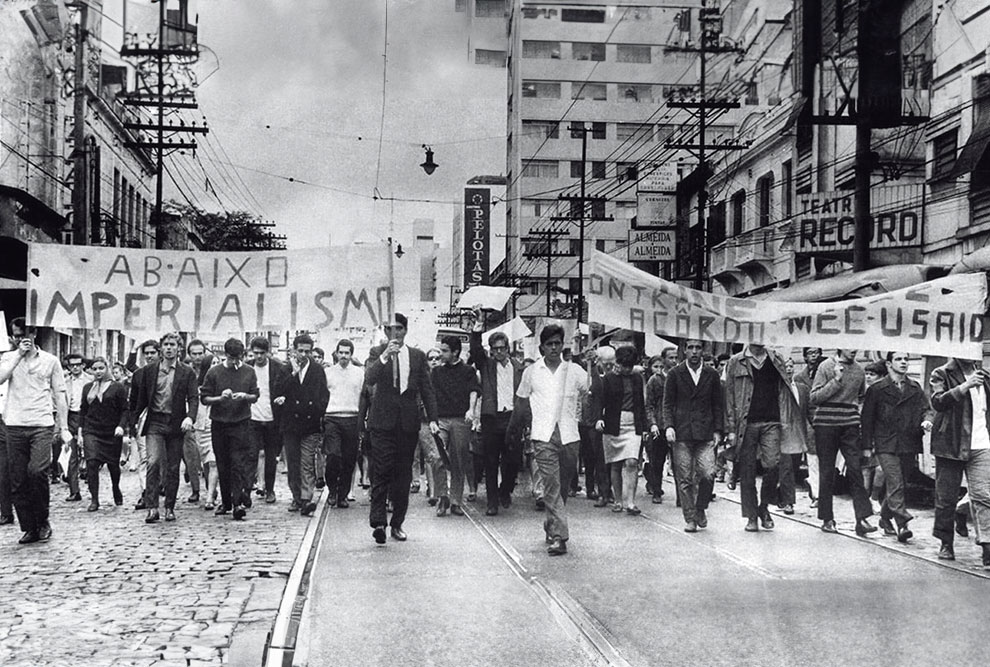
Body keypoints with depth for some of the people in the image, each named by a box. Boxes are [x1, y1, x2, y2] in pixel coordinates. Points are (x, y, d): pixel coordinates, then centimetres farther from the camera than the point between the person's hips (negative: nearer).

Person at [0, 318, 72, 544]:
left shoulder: (50, 361, 8)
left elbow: (59, 396, 9)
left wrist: (64, 427, 3)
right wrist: (19, 354, -10)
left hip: (42, 425, -2)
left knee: (37, 471, -20)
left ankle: (43, 521, -2)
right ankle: (29, 528, 13)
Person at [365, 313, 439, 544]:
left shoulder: (417, 356, 10)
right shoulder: (377, 353, 4)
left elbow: (427, 389, 10)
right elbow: (369, 379, -12)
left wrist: (432, 418, 2)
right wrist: (384, 356, -24)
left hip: (408, 422, 3)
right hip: (383, 420, -3)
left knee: (403, 475, 6)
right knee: (381, 472, -11)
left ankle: (397, 524, 15)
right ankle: (378, 522, -12)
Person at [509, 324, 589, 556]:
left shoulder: (576, 371, 4)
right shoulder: (531, 372, 6)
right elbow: (521, 404, 15)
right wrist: (513, 432, 19)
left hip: (569, 434, 1)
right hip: (543, 435, -1)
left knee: (565, 483, 9)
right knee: (551, 484, -10)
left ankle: (551, 527, 29)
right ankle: (558, 536, -11)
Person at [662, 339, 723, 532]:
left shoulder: (711, 374, 9)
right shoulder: (675, 374, 4)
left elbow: (718, 405, 12)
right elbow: (667, 403, 4)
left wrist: (717, 430, 4)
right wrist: (668, 426, -9)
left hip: (705, 433, 1)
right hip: (682, 433, -1)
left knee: (708, 474, -12)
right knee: (684, 478, 0)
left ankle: (700, 509, 12)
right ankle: (690, 518, 10)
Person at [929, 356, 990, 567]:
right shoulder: (941, 374, 1)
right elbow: (938, 401, -17)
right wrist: (964, 386, -24)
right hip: (951, 445, -3)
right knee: (946, 496, 4)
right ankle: (946, 544, 18)